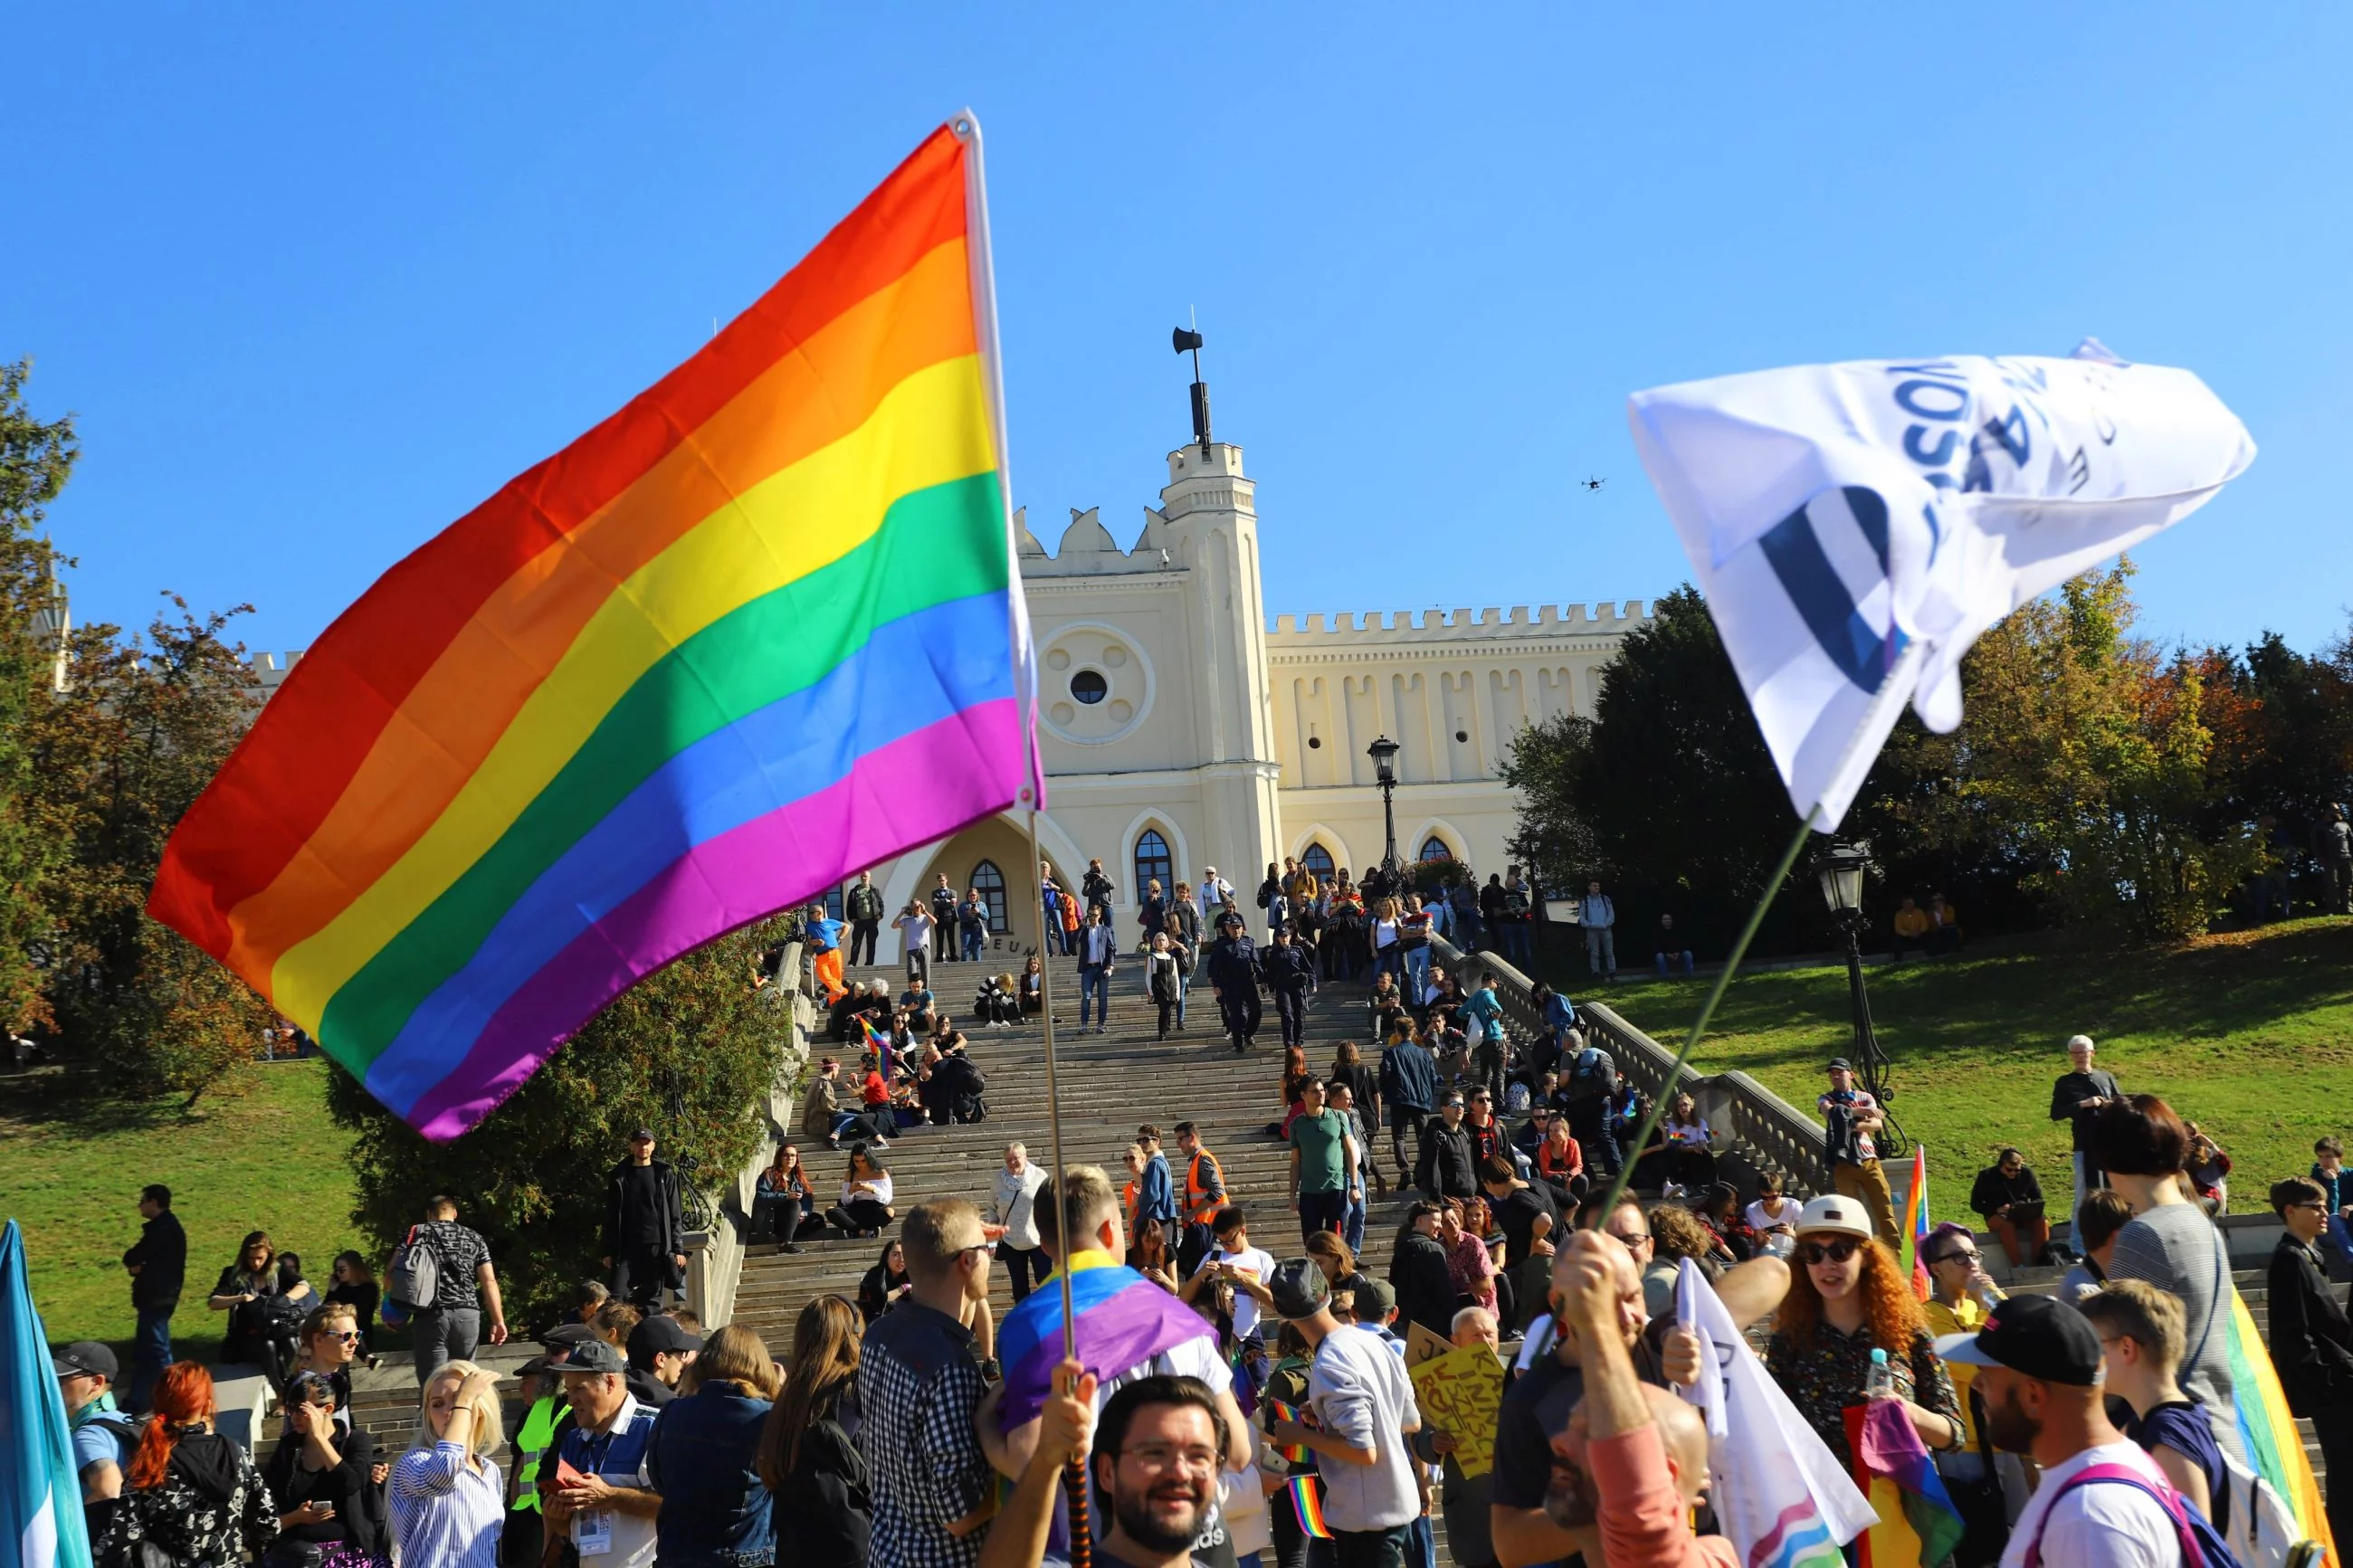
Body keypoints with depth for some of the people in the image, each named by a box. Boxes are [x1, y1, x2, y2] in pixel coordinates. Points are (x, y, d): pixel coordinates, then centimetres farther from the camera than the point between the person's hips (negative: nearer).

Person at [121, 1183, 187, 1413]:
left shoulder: (163, 1228, -17)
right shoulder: (167, 1226, 17)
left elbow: (133, 1257, -19)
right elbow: (146, 1257, 12)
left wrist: (133, 1261, 2)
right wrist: (137, 1264, -8)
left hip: (157, 1297, -11)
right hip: (158, 1296, 11)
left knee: (157, 1349, -6)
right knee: (144, 1349, 16)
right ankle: (134, 1401, 23)